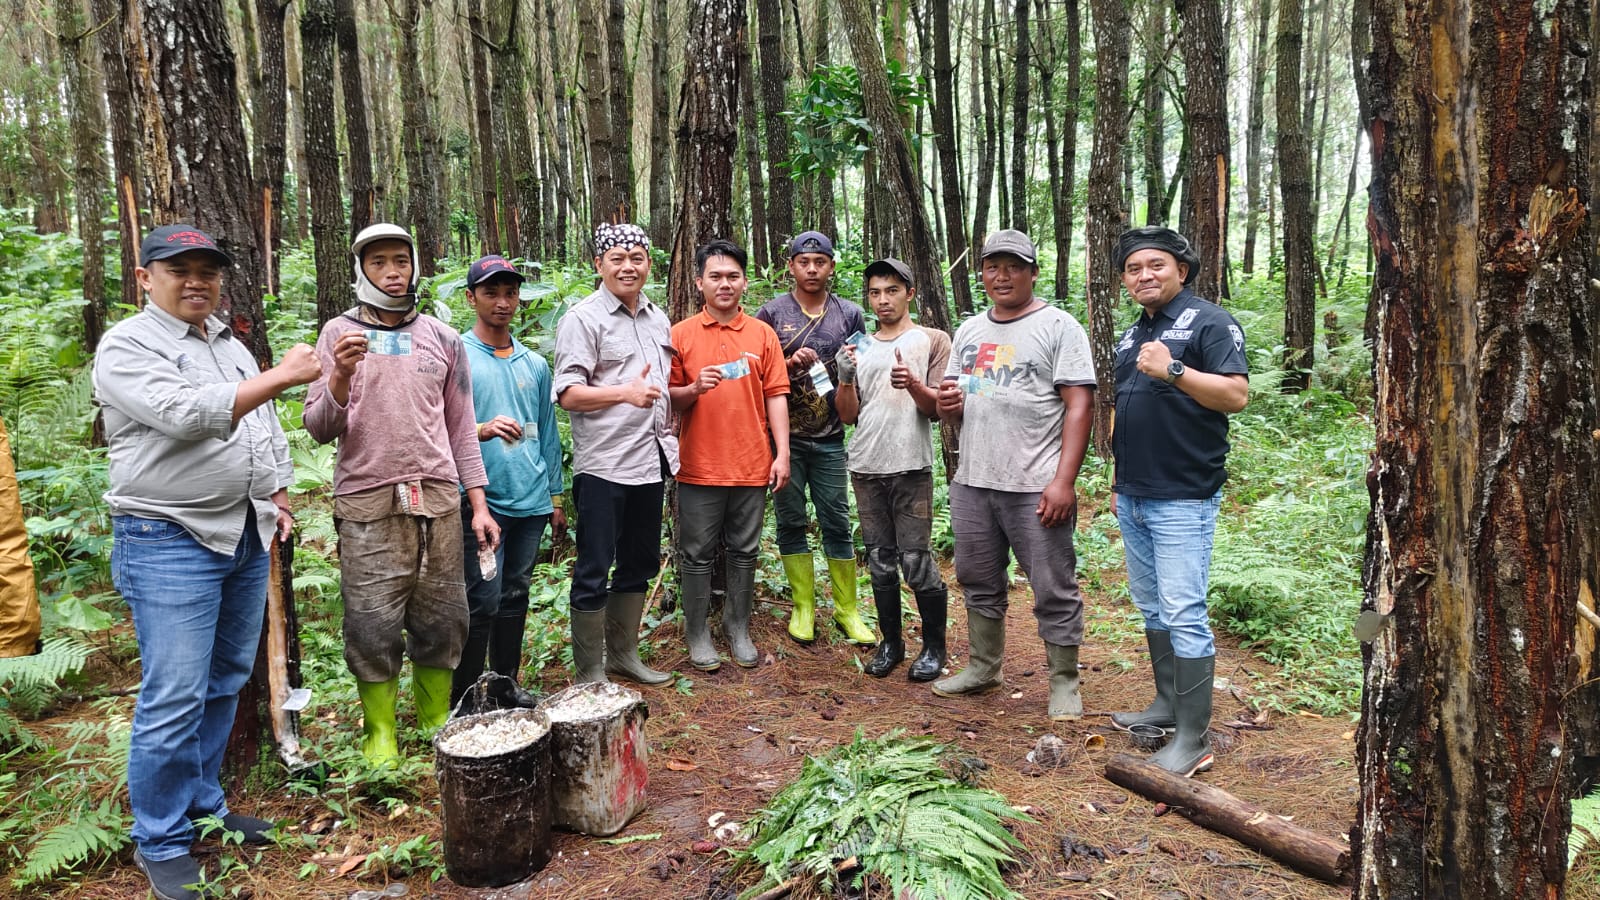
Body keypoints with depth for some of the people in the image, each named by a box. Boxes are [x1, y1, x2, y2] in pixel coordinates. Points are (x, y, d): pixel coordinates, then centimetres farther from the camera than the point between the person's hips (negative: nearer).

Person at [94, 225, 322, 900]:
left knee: (226, 681, 14)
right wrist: (279, 377, -20)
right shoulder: (127, 346, -7)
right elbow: (185, 415, -23)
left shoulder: (230, 344, 17)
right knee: (174, 698, -5)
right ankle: (160, 843, 10)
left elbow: (266, 429, 23)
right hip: (171, 542, -7)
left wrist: (278, 499, 16)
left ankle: (205, 805, 29)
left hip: (247, 536, 7)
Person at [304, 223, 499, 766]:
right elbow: (319, 428, 0)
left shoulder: (443, 339, 10)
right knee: (373, 625, 0)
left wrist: (479, 503, 7)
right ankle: (379, 733, 17)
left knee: (441, 620, 6)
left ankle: (438, 722, 22)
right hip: (367, 505, -2)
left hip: (439, 500, 2)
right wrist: (339, 377, -19)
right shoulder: (339, 334, 5)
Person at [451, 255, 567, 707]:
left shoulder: (535, 363, 13)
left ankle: (507, 684, 26)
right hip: (481, 500, -5)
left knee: (515, 597, 13)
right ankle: (463, 701, 5)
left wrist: (555, 496, 16)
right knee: (483, 601, -7)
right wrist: (481, 430, -27)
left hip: (531, 500, 5)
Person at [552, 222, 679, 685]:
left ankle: (623, 653, 32)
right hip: (602, 467, -7)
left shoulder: (658, 319, 14)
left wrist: (667, 436, 14)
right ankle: (590, 673, 12)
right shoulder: (583, 318, -7)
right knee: (594, 572, 0)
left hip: (650, 461, 8)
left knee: (639, 565, 17)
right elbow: (568, 394, -15)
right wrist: (626, 392, -27)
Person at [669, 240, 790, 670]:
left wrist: (782, 453, -3)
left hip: (752, 466, 2)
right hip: (699, 467, -1)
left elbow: (776, 397, 4)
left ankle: (738, 628, 25)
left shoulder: (763, 334, 5)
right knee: (698, 555, 6)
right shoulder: (681, 334, 1)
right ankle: (697, 634, 19)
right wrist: (695, 389, -18)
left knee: (744, 552, 11)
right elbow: (669, 400, 3)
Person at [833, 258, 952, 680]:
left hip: (911, 469, -4)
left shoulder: (932, 341, 4)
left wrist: (913, 385, -22)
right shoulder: (861, 348, 14)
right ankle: (891, 643, 22)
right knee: (880, 562, 10)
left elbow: (938, 409, -3)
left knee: (916, 562, -4)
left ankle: (933, 646, 13)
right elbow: (847, 416, 9)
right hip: (866, 469, 4)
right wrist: (846, 377, -9)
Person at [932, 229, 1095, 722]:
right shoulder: (969, 330, 15)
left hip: (1036, 489, -6)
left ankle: (1064, 683, 18)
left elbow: (1079, 406, -10)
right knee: (979, 583, 17)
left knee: (1054, 592, 2)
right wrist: (947, 403, -4)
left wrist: (1063, 481, -18)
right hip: (973, 482, 6)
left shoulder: (1058, 326, -4)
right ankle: (983, 668, 34)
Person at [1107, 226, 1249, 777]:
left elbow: (1236, 395, -17)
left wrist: (1174, 370, -26)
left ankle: (1193, 738, -1)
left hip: (1182, 499, -8)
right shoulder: (1132, 336, 17)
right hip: (1133, 498, 8)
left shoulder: (1209, 322, -6)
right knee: (1151, 607, 15)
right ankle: (1167, 704, 27)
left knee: (1183, 615, -8)